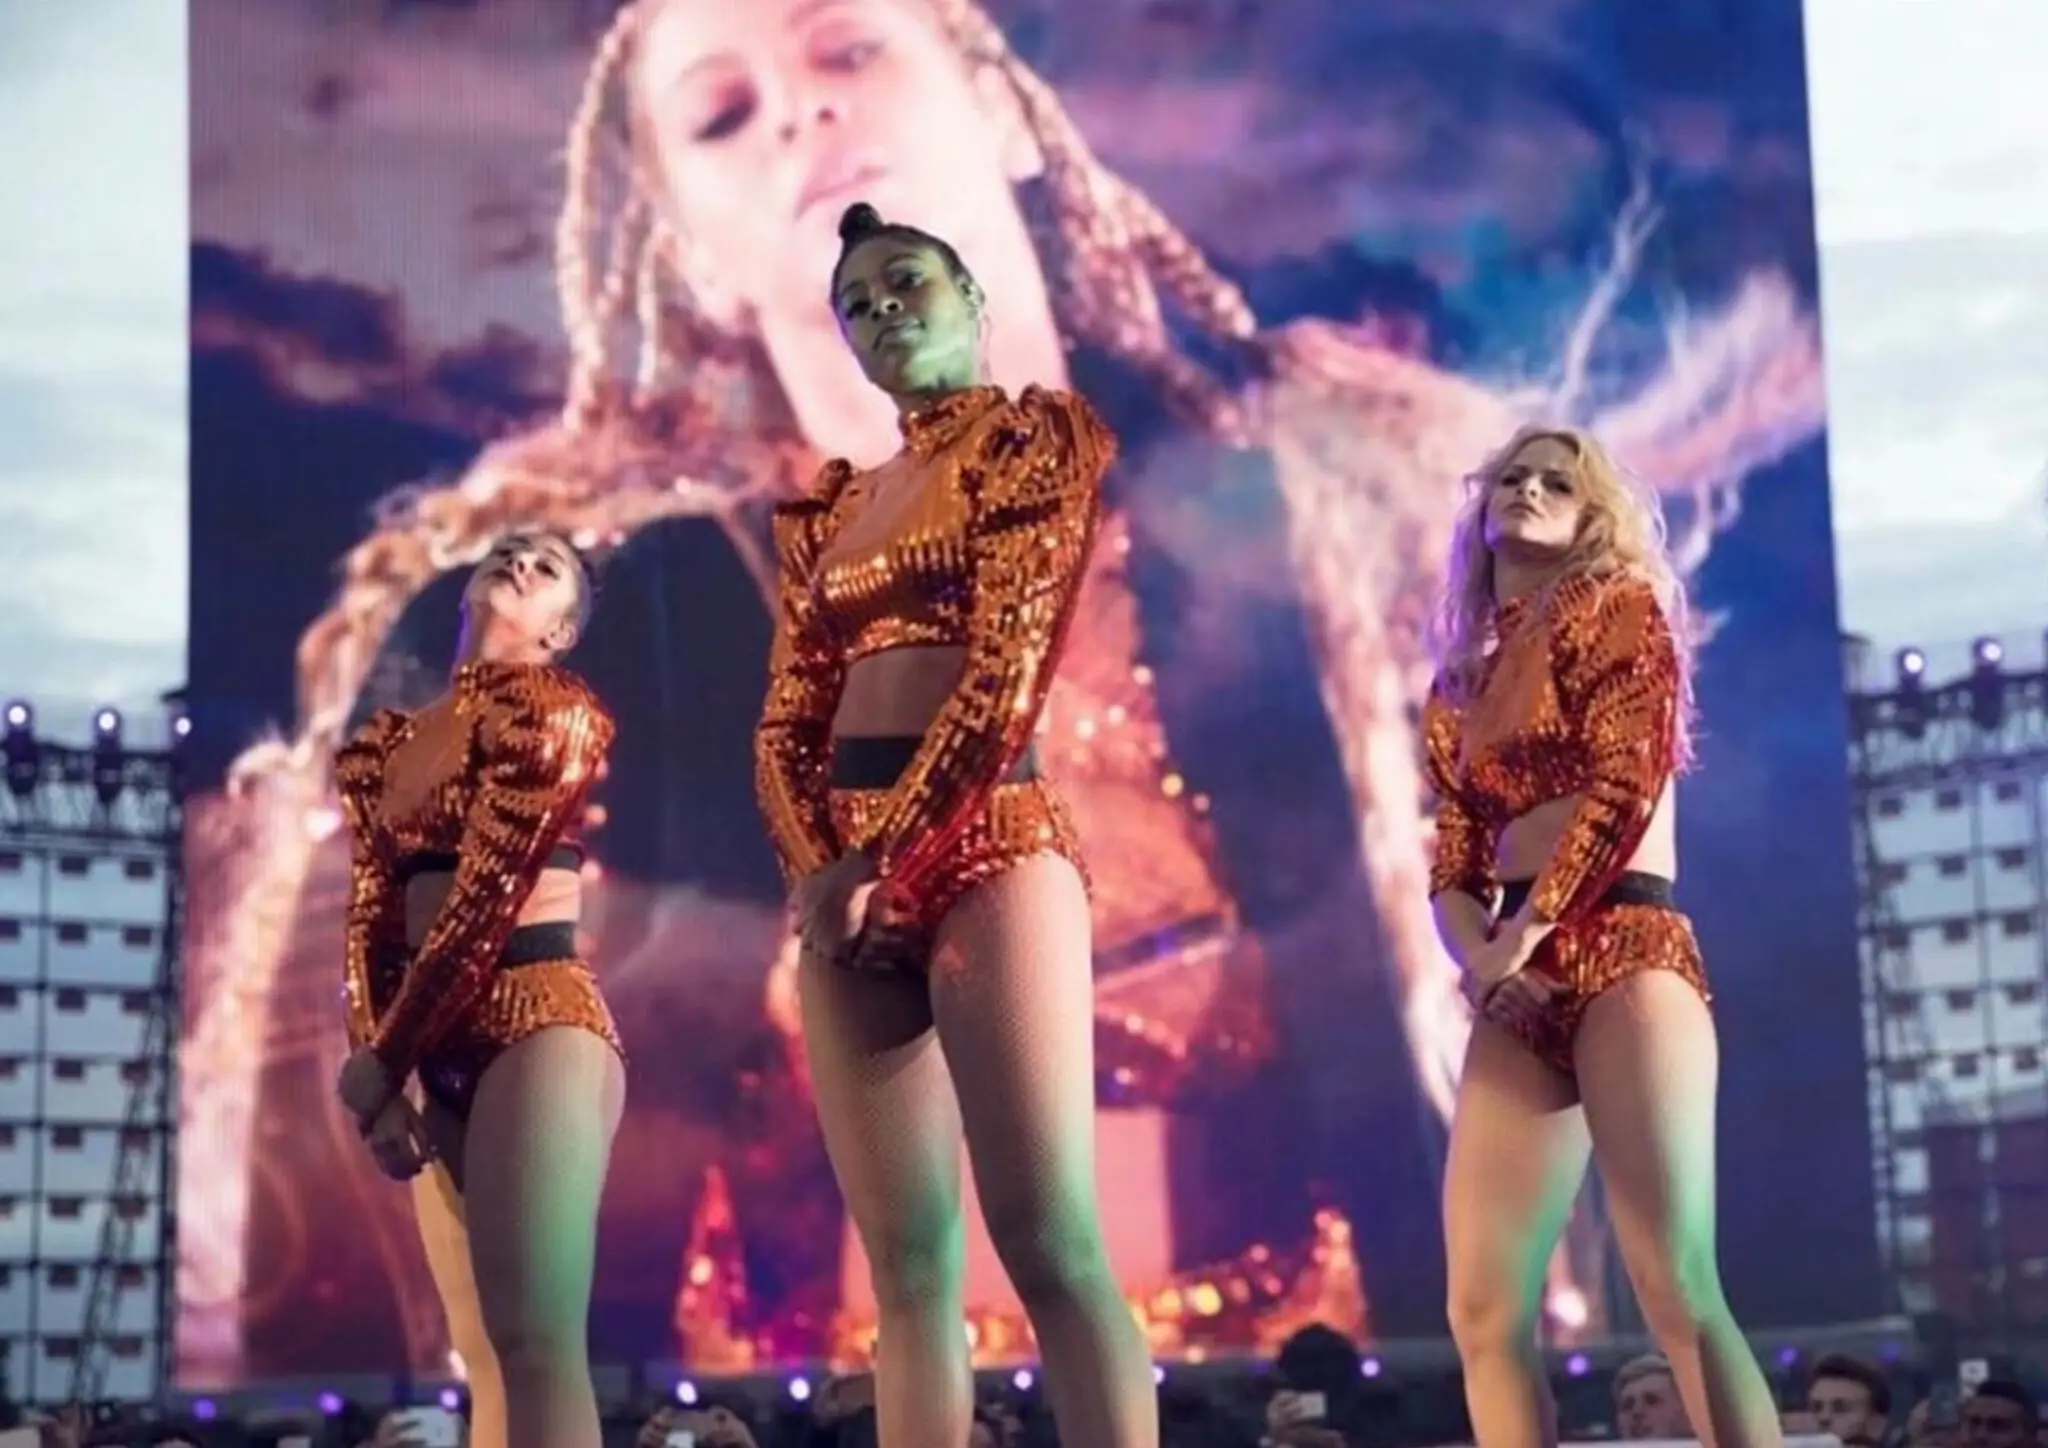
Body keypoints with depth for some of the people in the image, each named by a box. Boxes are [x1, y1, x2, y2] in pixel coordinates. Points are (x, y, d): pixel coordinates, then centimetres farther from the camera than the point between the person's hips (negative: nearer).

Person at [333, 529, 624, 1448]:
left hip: (538, 1021, -7)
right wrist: (374, 1067, -3)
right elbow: (373, 916, 12)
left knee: (535, 1342, -17)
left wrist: (379, 1063, -9)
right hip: (440, 1046, 7)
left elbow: (485, 901, -10)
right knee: (486, 1359, 7)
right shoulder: (385, 744, 17)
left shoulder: (549, 709, -3)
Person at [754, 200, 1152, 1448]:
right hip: (845, 873, 6)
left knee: (1047, 1241, -14)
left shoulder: (1036, 436, 5)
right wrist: (820, 871, -5)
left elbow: (1009, 667, -8)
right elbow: (789, 721, 14)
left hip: (988, 846, -6)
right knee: (906, 1261, 1)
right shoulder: (831, 506, 21)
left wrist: (888, 856, -11)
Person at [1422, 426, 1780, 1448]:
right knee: (1483, 1313, -3)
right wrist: (1482, 961, -6)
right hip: (1520, 990, 6)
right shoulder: (1460, 687, 24)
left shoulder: (1618, 606, 7)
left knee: (1678, 1292, -18)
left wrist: (1522, 937, -9)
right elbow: (1453, 859, 15)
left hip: (1626, 951, -6)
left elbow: (1625, 788, -7)